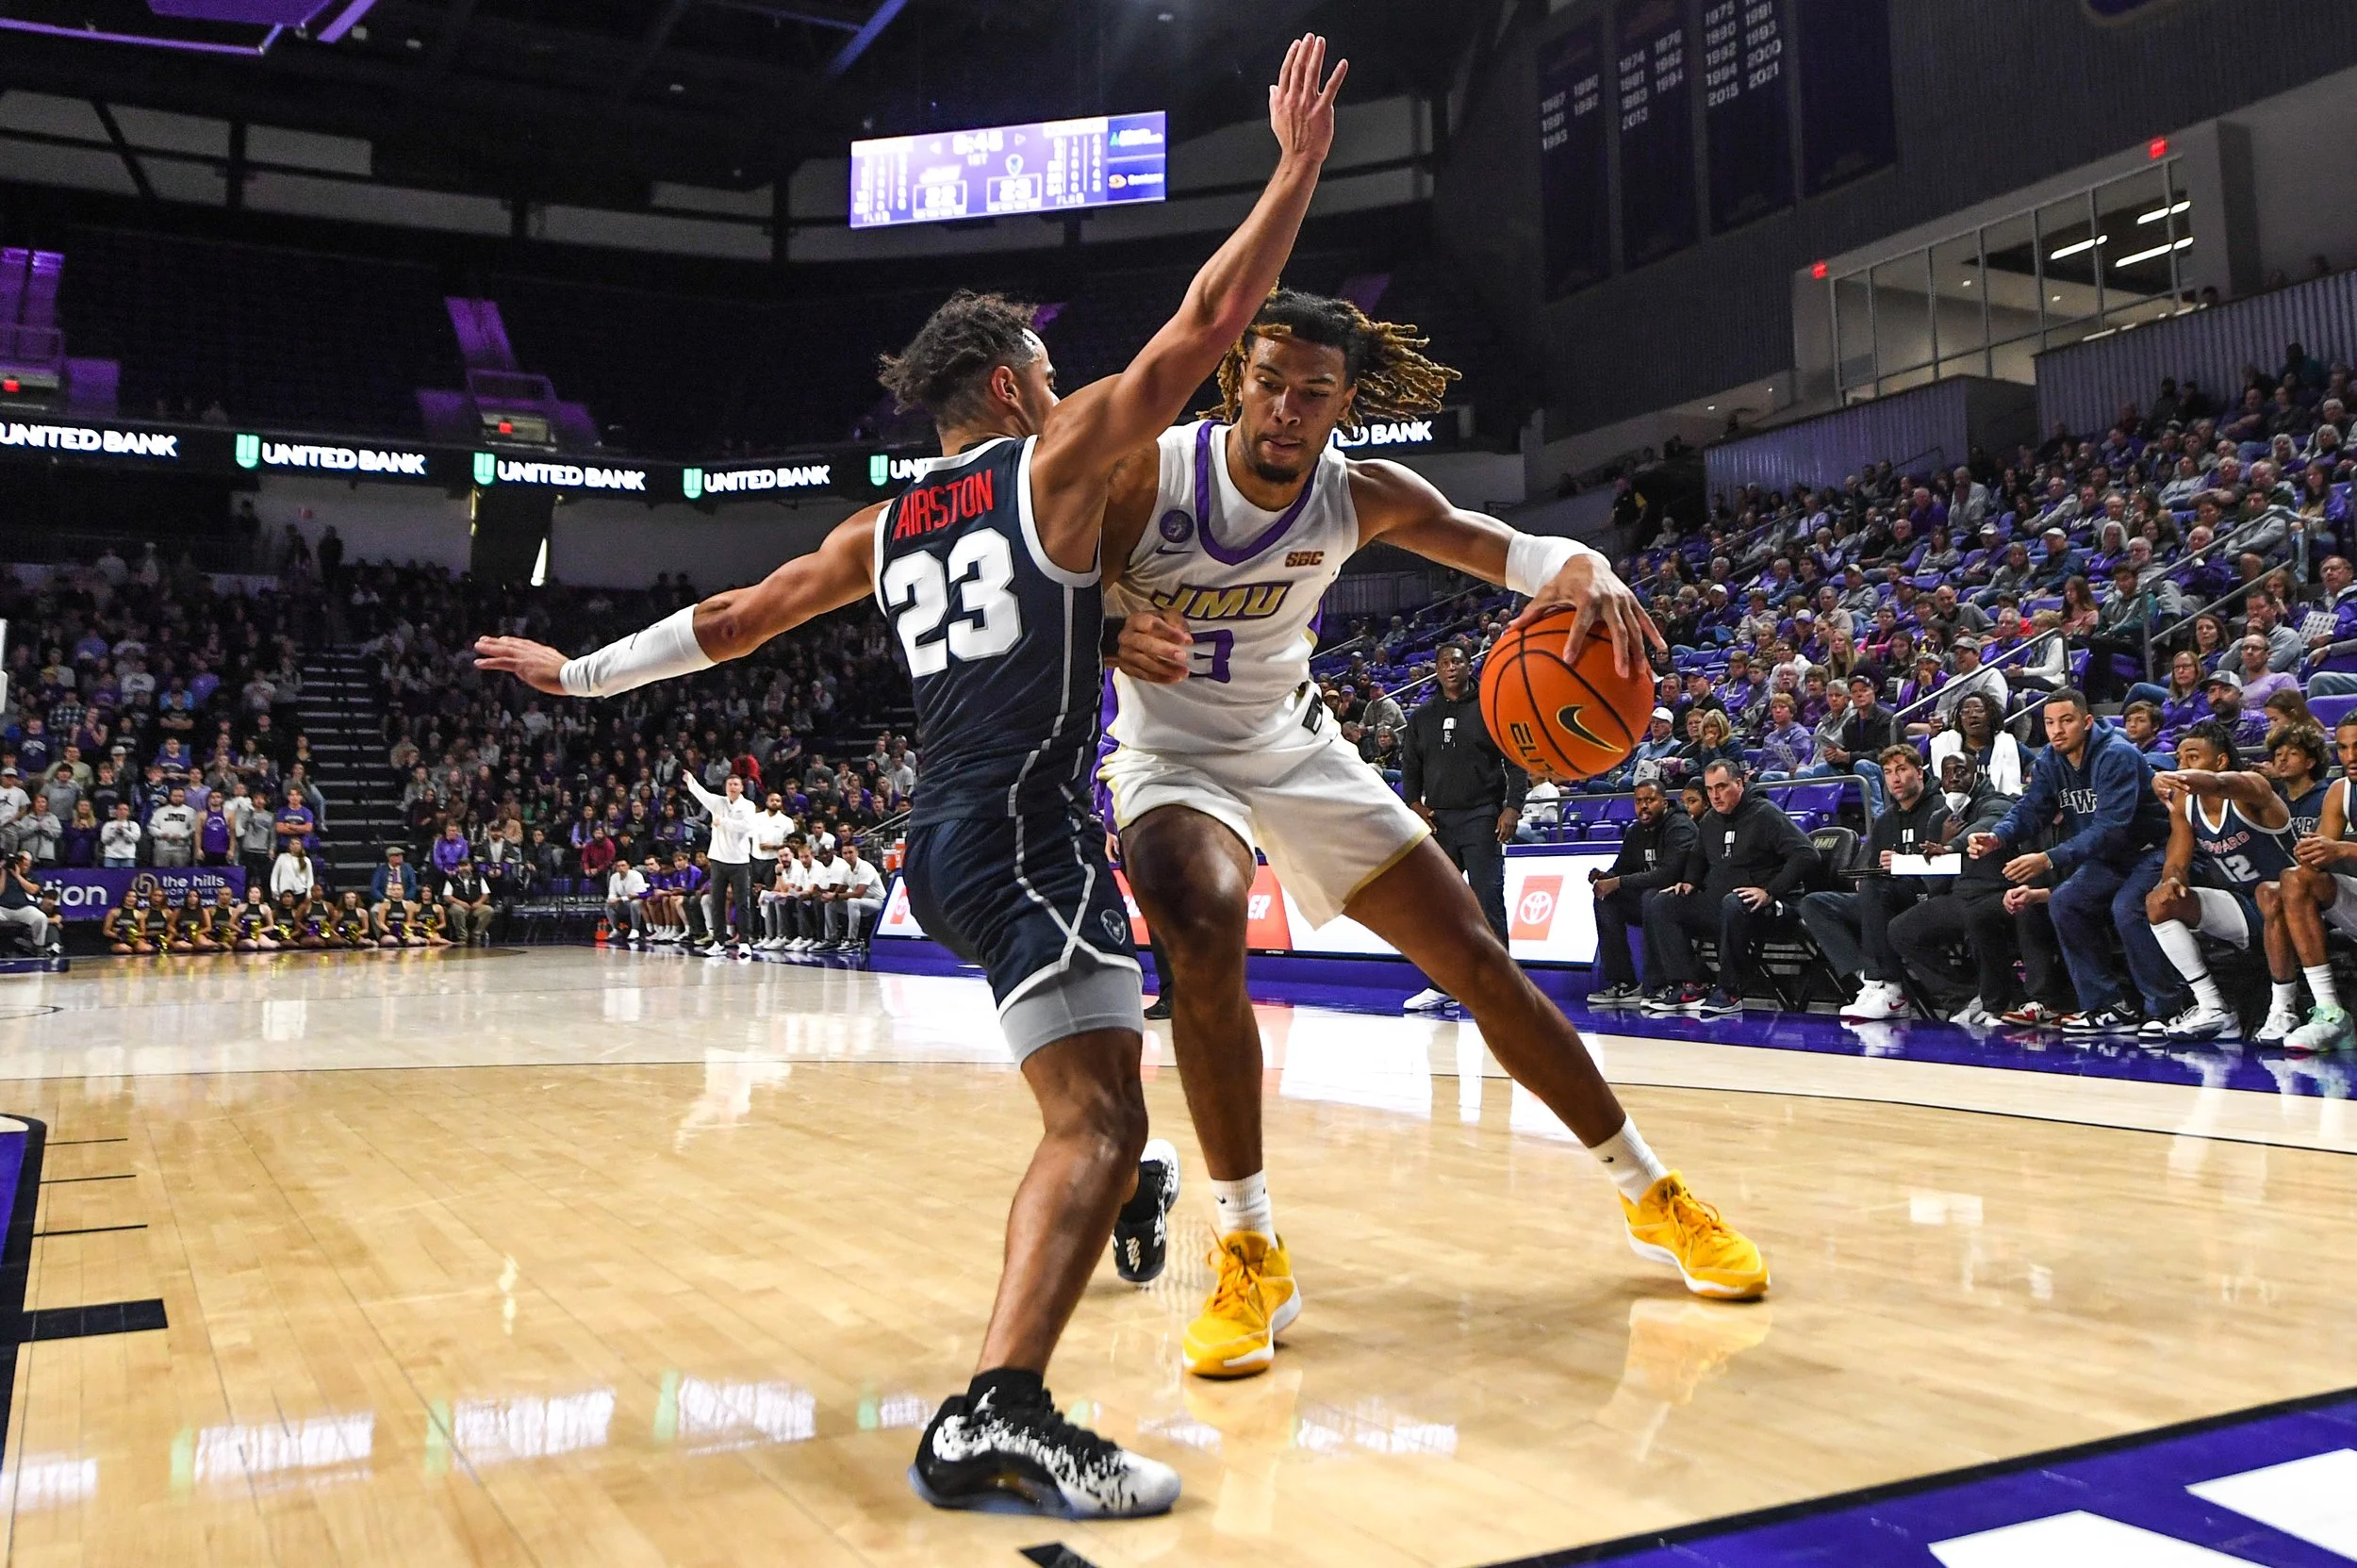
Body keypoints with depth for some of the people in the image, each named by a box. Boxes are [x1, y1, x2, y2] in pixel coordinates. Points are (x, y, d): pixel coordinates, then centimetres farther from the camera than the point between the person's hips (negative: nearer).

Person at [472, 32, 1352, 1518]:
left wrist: (584, 675, 34)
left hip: (947, 837, 8)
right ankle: (997, 1419, -30)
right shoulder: (1056, 463, 0)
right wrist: (1298, 168, 1)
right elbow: (1203, 328, -5)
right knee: (1094, 1115, -17)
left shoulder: (884, 528, 17)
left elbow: (741, 615, 22)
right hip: (1028, 827, -8)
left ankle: (1120, 1175, 50)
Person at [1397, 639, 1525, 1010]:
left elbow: (1517, 762, -1)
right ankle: (1440, 986, 14)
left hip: (1482, 818, -4)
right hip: (1437, 821, 4)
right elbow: (1409, 767, 17)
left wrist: (1512, 807, -11)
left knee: (1488, 902, -7)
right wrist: (1414, 803, 1)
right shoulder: (1422, 718, 15)